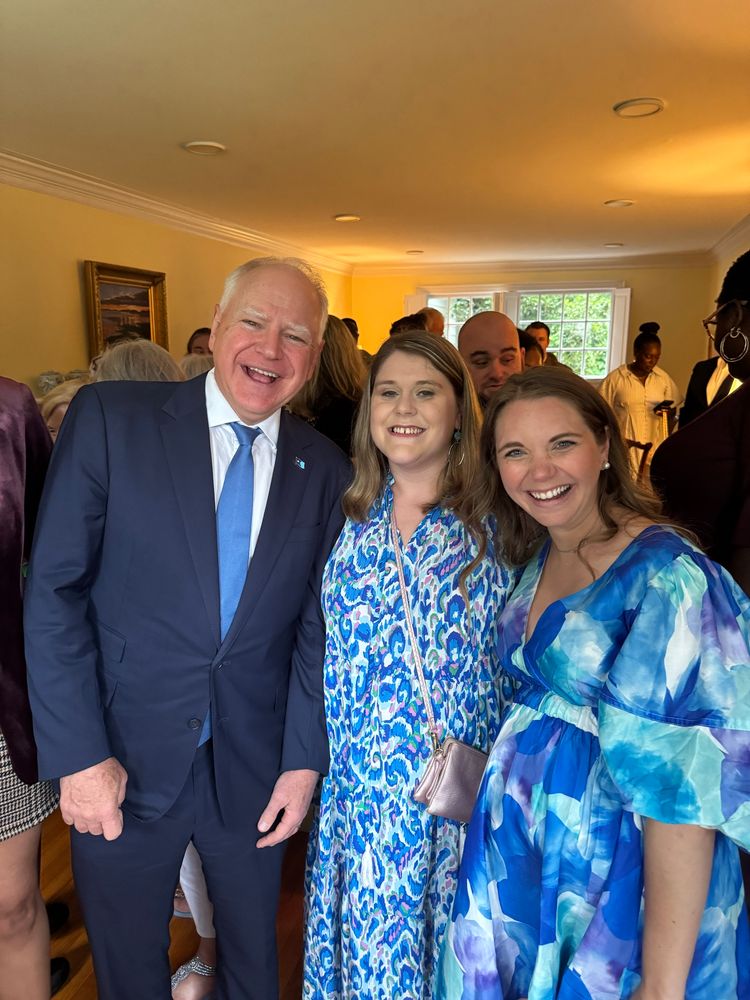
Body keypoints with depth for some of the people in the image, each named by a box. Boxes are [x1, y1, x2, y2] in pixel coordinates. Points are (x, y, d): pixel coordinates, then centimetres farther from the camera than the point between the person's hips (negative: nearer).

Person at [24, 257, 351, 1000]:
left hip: (254, 769, 2)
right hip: (123, 761, -1)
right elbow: (53, 591, -11)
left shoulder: (325, 470, -3)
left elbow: (317, 625, 1)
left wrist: (304, 761, -1)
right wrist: (79, 755, -13)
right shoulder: (109, 417, -10)